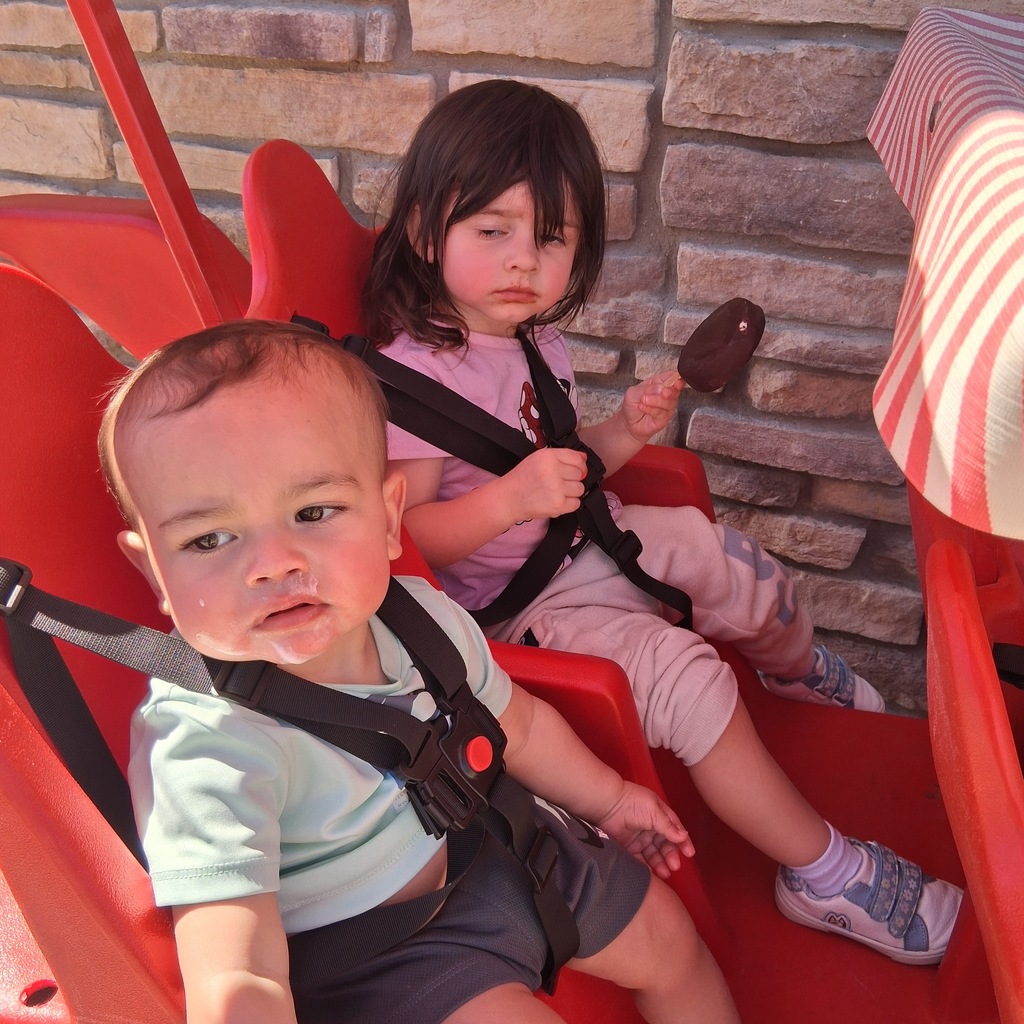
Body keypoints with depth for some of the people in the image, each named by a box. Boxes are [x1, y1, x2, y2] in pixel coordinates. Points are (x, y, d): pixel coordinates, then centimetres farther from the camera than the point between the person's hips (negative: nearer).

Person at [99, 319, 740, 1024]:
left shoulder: (422, 615, -14)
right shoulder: (202, 751, -34)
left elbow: (515, 722, 6)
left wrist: (606, 798, 18)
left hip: (490, 851, 6)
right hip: (357, 947, -5)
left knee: (668, 937, 14)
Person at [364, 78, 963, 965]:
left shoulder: (536, 341, 4)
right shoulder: (413, 372, -23)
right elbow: (400, 537, -24)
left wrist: (625, 430, -5)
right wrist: (509, 499, -38)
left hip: (584, 545, 9)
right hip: (514, 600, -8)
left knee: (746, 572, 9)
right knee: (686, 676, -21)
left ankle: (795, 667, 47)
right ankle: (825, 874, -2)